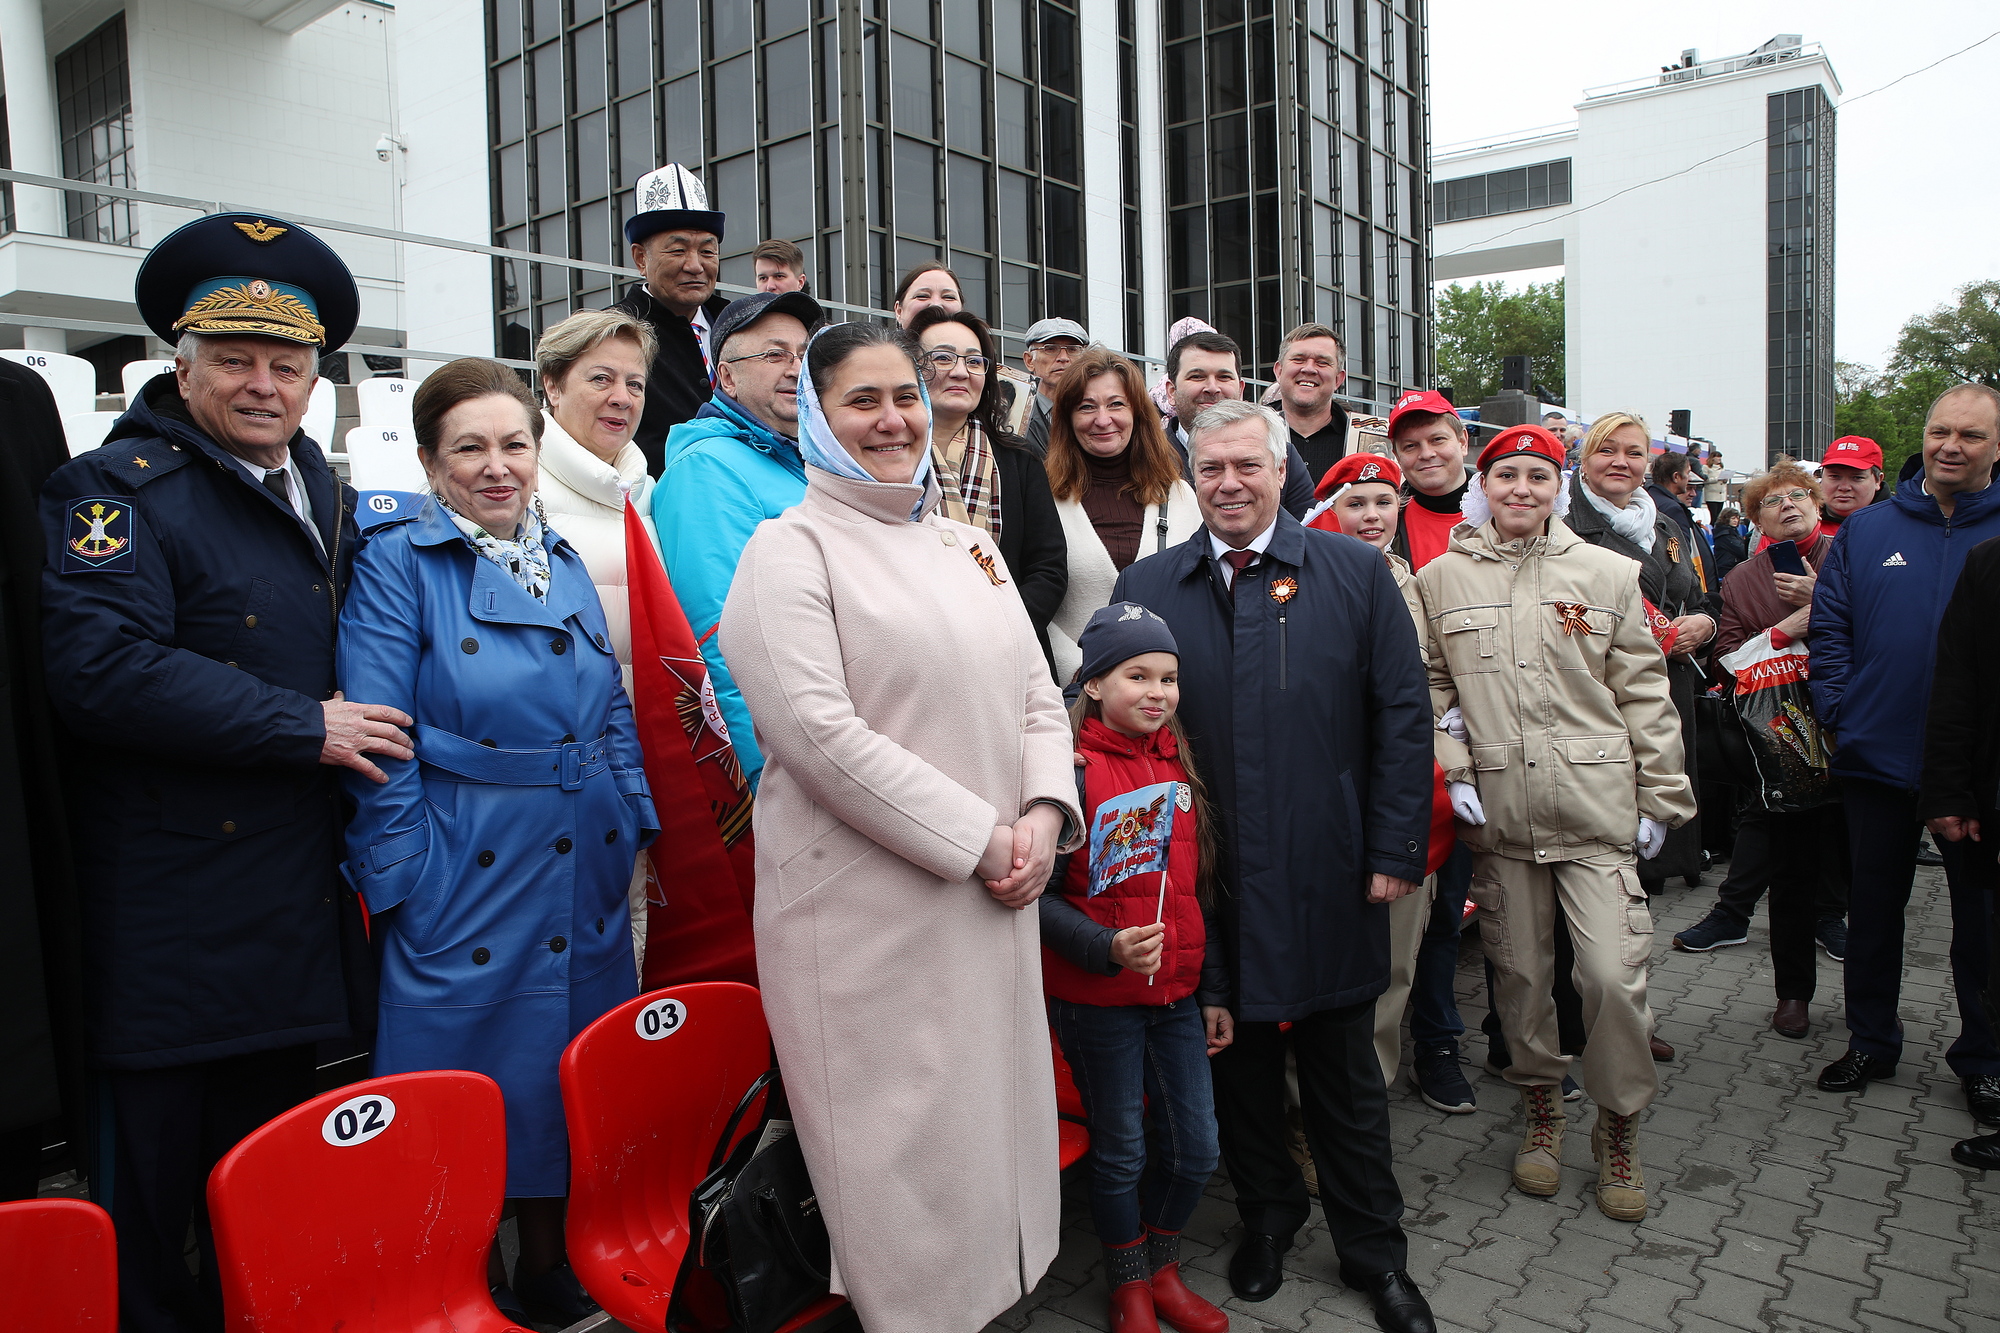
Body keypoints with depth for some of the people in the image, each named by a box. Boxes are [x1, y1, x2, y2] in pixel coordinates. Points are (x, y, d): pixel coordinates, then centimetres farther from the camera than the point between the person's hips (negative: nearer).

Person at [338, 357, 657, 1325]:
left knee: (568, 1077, 16)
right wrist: (407, 876, -12)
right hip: (464, 884, -5)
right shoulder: (396, 561, -7)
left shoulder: (564, 564, 9)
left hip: (582, 882, 5)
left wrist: (632, 827, 5)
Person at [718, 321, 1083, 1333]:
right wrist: (978, 838, -16)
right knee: (899, 1143, 4)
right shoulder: (791, 549, -6)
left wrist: (1043, 813, -5)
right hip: (866, 913, -6)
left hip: (992, 904, 6)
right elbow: (819, 732, -17)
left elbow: (1038, 699, 14)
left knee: (991, 1118, 16)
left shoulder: (969, 549, 14)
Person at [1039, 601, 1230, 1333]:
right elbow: (1040, 895, -17)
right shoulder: (1074, 771, -15)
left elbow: (1198, 888, 12)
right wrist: (1106, 948, -30)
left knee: (1197, 1150, 12)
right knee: (1122, 1153, 10)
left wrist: (1213, 990, 13)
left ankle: (1162, 1266, 38)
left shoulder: (1180, 765, 5)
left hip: (1178, 994, 6)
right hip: (1097, 1000, -5)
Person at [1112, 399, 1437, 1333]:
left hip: (1329, 878, -1)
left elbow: (1403, 717, -1)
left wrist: (1396, 851, -5)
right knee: (1236, 1062, 16)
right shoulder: (1145, 587, 2)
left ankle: (1374, 1254, 33)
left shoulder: (1356, 573, 0)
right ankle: (1266, 1215, 40)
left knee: (1344, 1072, 14)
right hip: (1209, 880, 1)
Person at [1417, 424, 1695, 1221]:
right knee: (1520, 970, 11)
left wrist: (1661, 798, 4)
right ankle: (1541, 1107, 33)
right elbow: (1431, 686, 9)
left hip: (1598, 808, -1)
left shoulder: (1607, 574, 5)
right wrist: (1453, 773, -2)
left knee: (1613, 973, -5)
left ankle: (1619, 1125, 20)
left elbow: (1645, 695, 6)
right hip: (1498, 811, 1)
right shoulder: (1440, 579, 5)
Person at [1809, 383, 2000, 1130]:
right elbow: (1829, 627, 4)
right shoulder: (1867, 530, 3)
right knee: (1873, 906, 13)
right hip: (1878, 757, 2)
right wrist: (1840, 711, -5)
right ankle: (1870, 1040, 29)